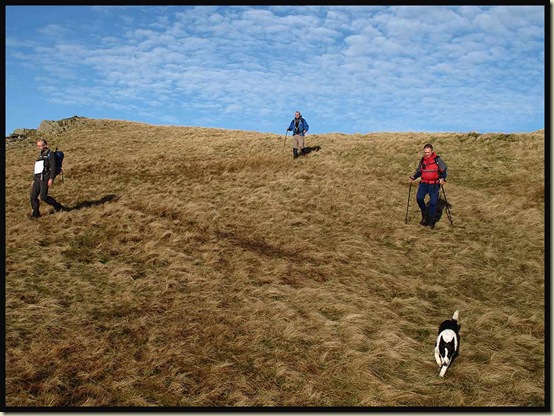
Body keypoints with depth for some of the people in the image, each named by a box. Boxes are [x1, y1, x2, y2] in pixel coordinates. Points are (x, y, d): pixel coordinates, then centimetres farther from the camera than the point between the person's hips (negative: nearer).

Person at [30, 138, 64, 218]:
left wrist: (51, 178, -22)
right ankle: (36, 213, 5)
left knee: (43, 196, -14)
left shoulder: (50, 154, -2)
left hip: (45, 178, -8)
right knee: (33, 196, -1)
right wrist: (34, 179, 22)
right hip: (37, 178, 8)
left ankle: (58, 207, 3)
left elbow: (53, 167, -12)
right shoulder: (40, 155, 24)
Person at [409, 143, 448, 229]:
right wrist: (413, 177, 2)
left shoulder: (437, 160, -5)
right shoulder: (422, 160, 7)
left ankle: (431, 220, 10)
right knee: (419, 198, -17)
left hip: (434, 184, -3)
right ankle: (425, 214, 8)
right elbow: (419, 171, 19)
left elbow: (445, 170, 2)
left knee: (433, 202, -7)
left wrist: (443, 178, -15)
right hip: (424, 183, 3)